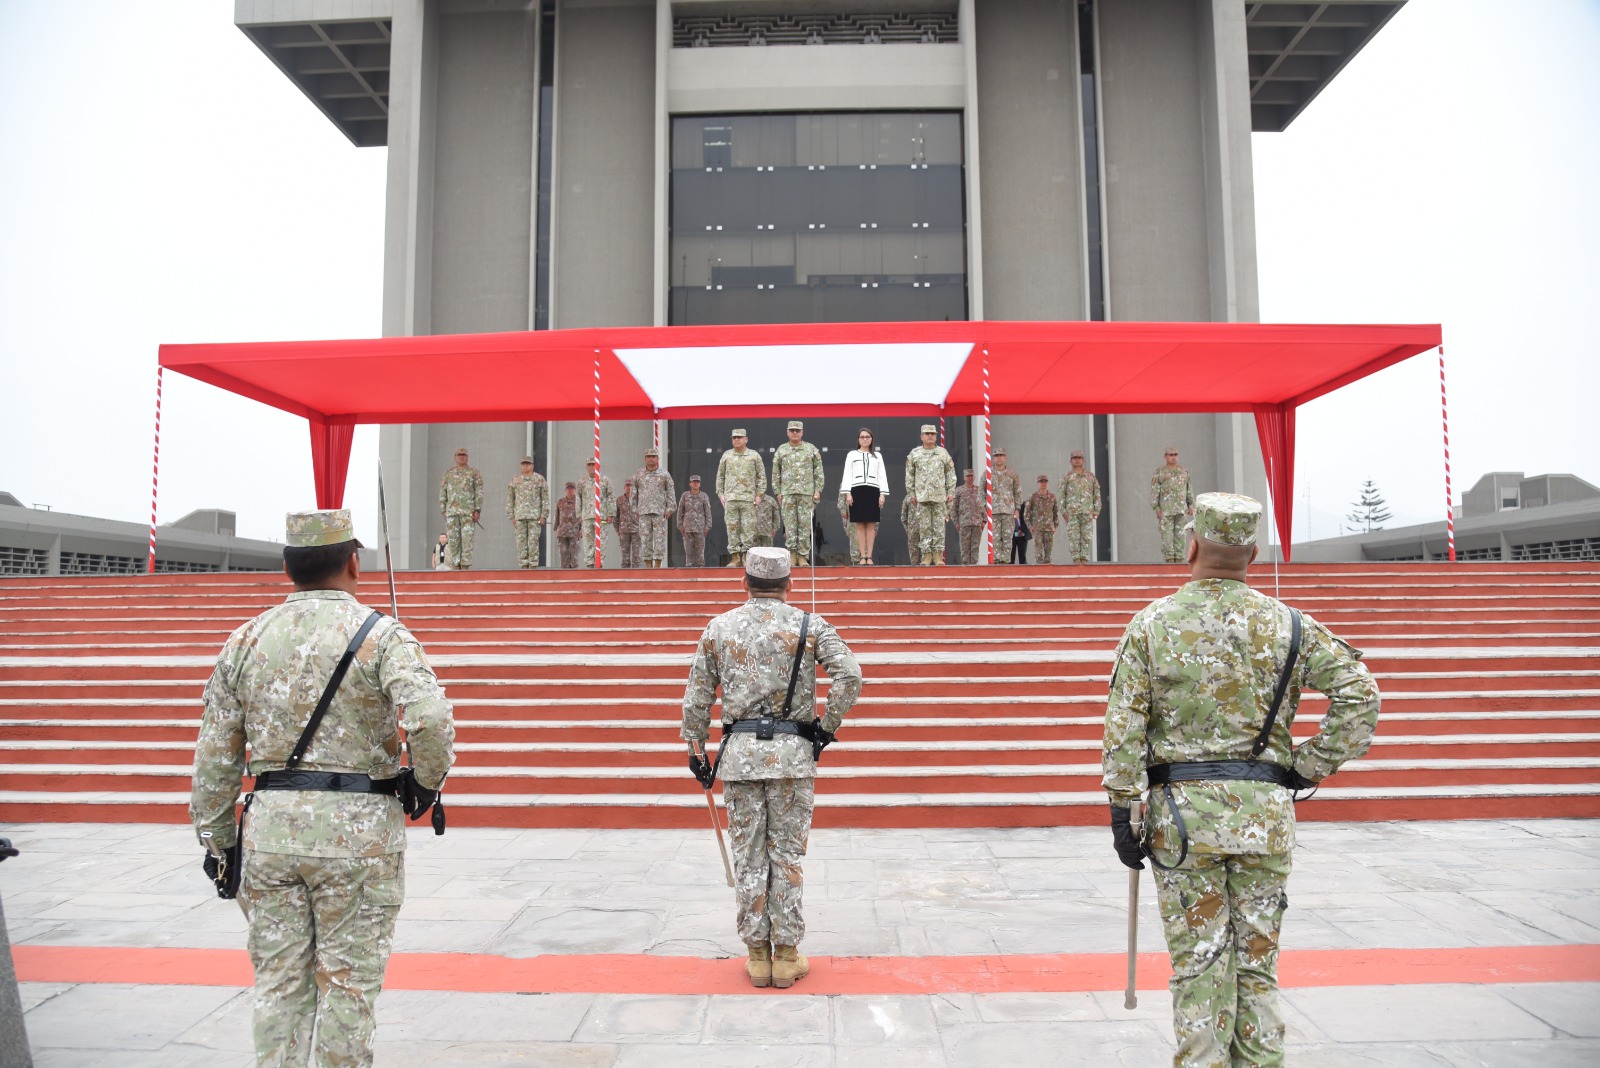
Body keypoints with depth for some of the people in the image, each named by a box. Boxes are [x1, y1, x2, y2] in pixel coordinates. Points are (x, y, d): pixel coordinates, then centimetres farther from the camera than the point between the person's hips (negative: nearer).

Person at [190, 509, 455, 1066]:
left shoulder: (246, 639, 7)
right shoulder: (382, 635, -7)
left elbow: (215, 754, 9)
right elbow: (431, 720, -23)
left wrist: (216, 840, 17)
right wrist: (426, 781, -5)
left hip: (269, 824, 4)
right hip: (357, 829, -4)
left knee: (279, 979, 15)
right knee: (348, 982, 8)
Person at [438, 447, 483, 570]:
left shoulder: (474, 472, 4)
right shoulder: (448, 473, 14)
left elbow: (479, 492, -2)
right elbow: (443, 492, 13)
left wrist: (478, 510, -10)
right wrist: (443, 510, 5)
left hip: (468, 511, -3)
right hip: (452, 512, 3)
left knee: (467, 539, -7)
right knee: (452, 539, 1)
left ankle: (465, 566, -6)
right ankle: (455, 566, 5)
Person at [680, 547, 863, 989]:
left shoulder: (719, 628, 5)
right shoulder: (811, 626, 0)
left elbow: (697, 698, 6)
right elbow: (850, 676, -12)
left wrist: (696, 750, 13)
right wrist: (827, 726, -2)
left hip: (740, 752, 1)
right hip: (793, 753, -1)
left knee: (748, 857, 9)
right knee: (787, 855, 8)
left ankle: (757, 956, 17)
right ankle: (786, 956, 14)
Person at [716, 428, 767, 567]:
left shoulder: (754, 456, 6)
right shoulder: (726, 455, 11)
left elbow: (761, 476, 7)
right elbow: (720, 476, 15)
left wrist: (759, 494, 0)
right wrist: (720, 493, 7)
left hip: (748, 498, -2)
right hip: (730, 498, 2)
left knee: (748, 529, -3)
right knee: (732, 528, 1)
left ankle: (746, 557, 3)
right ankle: (735, 558, 5)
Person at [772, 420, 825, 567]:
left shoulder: (811, 449, 8)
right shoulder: (781, 450, 10)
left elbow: (818, 472, 7)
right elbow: (775, 473, 11)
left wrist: (818, 490, 0)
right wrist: (778, 492, 5)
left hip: (807, 492, 0)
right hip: (787, 493, 1)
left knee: (805, 525, -1)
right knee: (790, 524, -2)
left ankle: (803, 556, 2)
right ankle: (792, 553, 3)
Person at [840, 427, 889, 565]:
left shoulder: (877, 455, 15)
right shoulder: (852, 455, 11)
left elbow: (882, 476, 10)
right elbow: (847, 475, 6)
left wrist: (883, 494, 0)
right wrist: (847, 493, -5)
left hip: (873, 490, 1)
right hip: (857, 490, -1)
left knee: (871, 525, -1)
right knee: (860, 525, -2)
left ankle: (869, 556, 2)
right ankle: (862, 556, 0)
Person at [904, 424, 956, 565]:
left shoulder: (943, 453, 8)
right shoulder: (914, 454, 8)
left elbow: (951, 474, 10)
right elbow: (909, 475, 9)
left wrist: (951, 492, 3)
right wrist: (911, 493, 4)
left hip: (940, 496, 0)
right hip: (922, 496, 0)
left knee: (939, 526, 0)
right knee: (924, 527, 0)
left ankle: (938, 555, 4)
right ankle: (926, 554, 5)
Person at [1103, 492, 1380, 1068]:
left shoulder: (1151, 623, -3)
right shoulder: (1286, 623, 2)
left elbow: (1124, 729, -6)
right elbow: (1360, 693, -3)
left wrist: (1123, 813, -1)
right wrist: (1310, 767, 4)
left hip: (1183, 811, -2)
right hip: (1266, 811, 2)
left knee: (1198, 964, 6)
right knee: (1257, 960, 14)